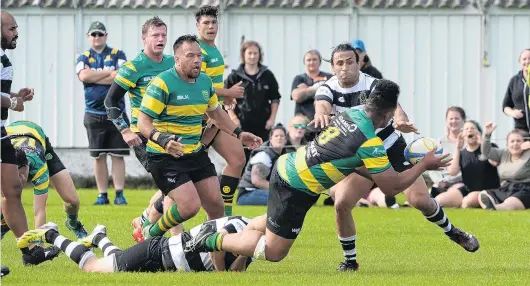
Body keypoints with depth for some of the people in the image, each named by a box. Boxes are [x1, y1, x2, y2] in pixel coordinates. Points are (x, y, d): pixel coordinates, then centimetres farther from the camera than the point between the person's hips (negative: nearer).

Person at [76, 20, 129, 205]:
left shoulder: (117, 55, 4)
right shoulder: (84, 58, 8)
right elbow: (83, 76, -12)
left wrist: (94, 77, -9)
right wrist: (108, 72, -9)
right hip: (94, 115, 2)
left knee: (118, 155, -4)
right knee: (99, 156, 5)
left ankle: (119, 194, -4)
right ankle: (102, 195, 10)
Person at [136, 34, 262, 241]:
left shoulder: (205, 82, 6)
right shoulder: (162, 84, -17)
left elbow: (215, 113, 25)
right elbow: (143, 121, -19)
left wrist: (238, 133, 16)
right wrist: (162, 139, -36)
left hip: (196, 153, 7)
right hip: (165, 156, -7)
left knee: (215, 204, 4)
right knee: (190, 206, -17)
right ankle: (152, 235, 6)